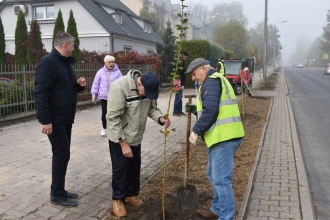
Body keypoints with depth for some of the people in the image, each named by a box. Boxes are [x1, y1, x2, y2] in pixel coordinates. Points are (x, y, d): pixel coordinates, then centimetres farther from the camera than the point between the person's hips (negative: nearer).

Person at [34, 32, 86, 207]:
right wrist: (45, 120, -25)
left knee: (62, 154, 13)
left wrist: (79, 85, 3)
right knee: (61, 155, -4)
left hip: (65, 118, 9)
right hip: (54, 120, -9)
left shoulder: (66, 62, 15)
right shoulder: (47, 62, -15)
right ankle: (57, 195, 9)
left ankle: (60, 190, 25)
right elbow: (41, 93, -21)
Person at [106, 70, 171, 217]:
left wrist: (160, 118, -19)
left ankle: (131, 194, 35)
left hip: (135, 136, 6)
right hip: (119, 137, -6)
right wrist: (123, 143, -25)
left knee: (135, 165, 15)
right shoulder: (119, 87, -29)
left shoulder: (148, 87, -8)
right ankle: (118, 199, 22)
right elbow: (113, 118, -27)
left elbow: (152, 108, 4)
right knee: (121, 167, 2)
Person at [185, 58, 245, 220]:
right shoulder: (215, 81, 23)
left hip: (223, 138, -11)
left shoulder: (211, 82, -10)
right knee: (214, 176, 21)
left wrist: (196, 131, -14)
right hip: (222, 137, 11)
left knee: (221, 180, -6)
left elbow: (210, 111, -21)